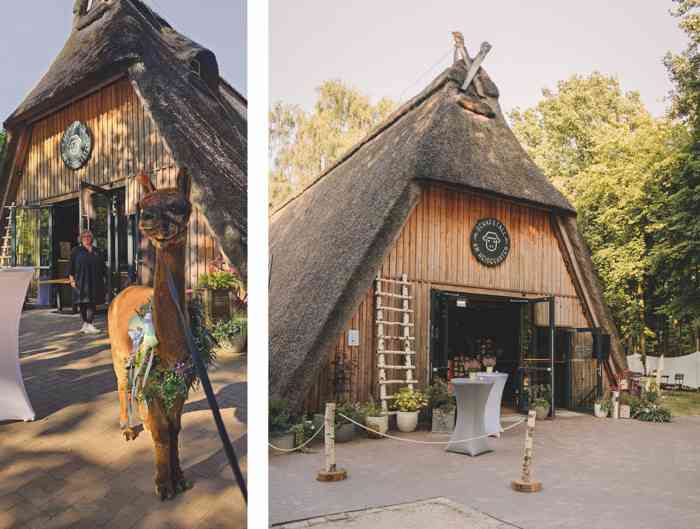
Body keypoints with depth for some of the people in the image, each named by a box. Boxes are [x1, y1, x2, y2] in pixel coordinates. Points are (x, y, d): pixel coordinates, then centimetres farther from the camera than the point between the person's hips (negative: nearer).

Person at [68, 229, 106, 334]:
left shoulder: (97, 251, 14)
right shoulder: (76, 251, 5)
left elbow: (102, 267, 18)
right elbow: (71, 266, 1)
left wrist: (102, 278, 10)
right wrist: (72, 279, -7)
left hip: (95, 282, 3)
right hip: (81, 282, -2)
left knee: (92, 303, -2)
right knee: (83, 303, 1)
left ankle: (89, 325, -2)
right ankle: (85, 324, 9)